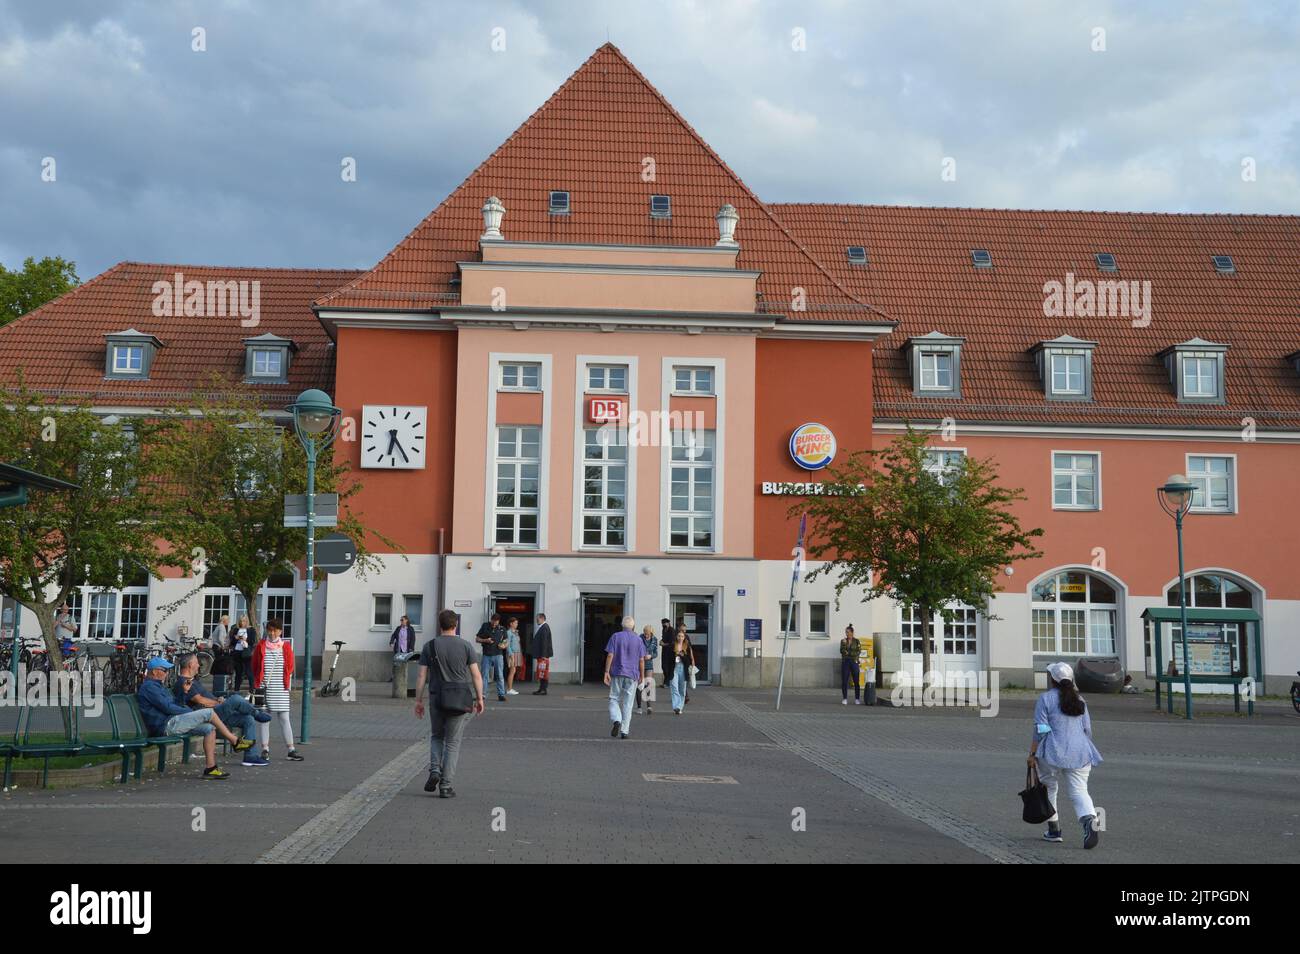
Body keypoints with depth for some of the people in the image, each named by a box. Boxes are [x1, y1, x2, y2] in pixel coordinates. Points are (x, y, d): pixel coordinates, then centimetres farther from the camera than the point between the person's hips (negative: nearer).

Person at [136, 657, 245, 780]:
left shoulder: (156, 685, 25)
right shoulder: (149, 686, -9)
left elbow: (173, 704, 24)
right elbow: (168, 708, -15)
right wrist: (191, 712, -7)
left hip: (170, 724, 10)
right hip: (166, 725, -10)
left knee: (210, 729, -1)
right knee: (209, 713, -14)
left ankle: (210, 768, -6)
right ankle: (235, 742, -2)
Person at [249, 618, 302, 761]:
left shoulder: (286, 647, 6)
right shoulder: (261, 646, 4)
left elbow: (290, 667, 12)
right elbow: (254, 665, 9)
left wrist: (285, 681, 4)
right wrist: (258, 681, 4)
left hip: (281, 689, 0)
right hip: (264, 688, 0)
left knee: (284, 719, 1)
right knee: (264, 718, 2)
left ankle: (291, 750, 3)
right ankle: (265, 749, 9)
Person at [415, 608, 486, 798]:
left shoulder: (430, 646, -1)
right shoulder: (465, 646, -3)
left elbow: (421, 676, -1)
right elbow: (476, 675, -3)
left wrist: (418, 700, 6)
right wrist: (479, 698, 6)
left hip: (437, 699, 1)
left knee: (436, 736, 23)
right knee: (452, 742, 6)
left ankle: (435, 770, 2)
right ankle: (445, 786, 4)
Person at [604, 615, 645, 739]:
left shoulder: (615, 637, 0)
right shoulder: (638, 640, 3)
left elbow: (610, 655, -6)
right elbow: (641, 660, 2)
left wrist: (606, 672, -4)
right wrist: (642, 675, 12)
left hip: (617, 673, -1)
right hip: (632, 675, 1)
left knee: (614, 699, 8)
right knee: (627, 703, 5)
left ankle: (616, 720, -17)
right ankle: (624, 731, 3)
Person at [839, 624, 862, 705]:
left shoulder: (856, 641, 1)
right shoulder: (843, 641, 6)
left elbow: (858, 652, -7)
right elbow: (841, 651, -5)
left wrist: (849, 653, -12)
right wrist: (844, 644, -18)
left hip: (854, 662, -1)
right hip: (845, 662, 1)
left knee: (856, 681, -1)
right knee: (844, 681, -2)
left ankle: (857, 699, 5)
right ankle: (844, 699, 4)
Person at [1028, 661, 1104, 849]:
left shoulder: (1045, 699, -5)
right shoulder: (1079, 699, 11)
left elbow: (1040, 730, -9)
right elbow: (1088, 729, 14)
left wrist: (1032, 753, -3)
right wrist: (1085, 751, 26)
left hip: (1053, 753, -4)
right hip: (1079, 752, 4)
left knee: (1049, 789, 15)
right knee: (1079, 791, -1)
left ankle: (1054, 830, 20)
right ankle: (1091, 822, -27)